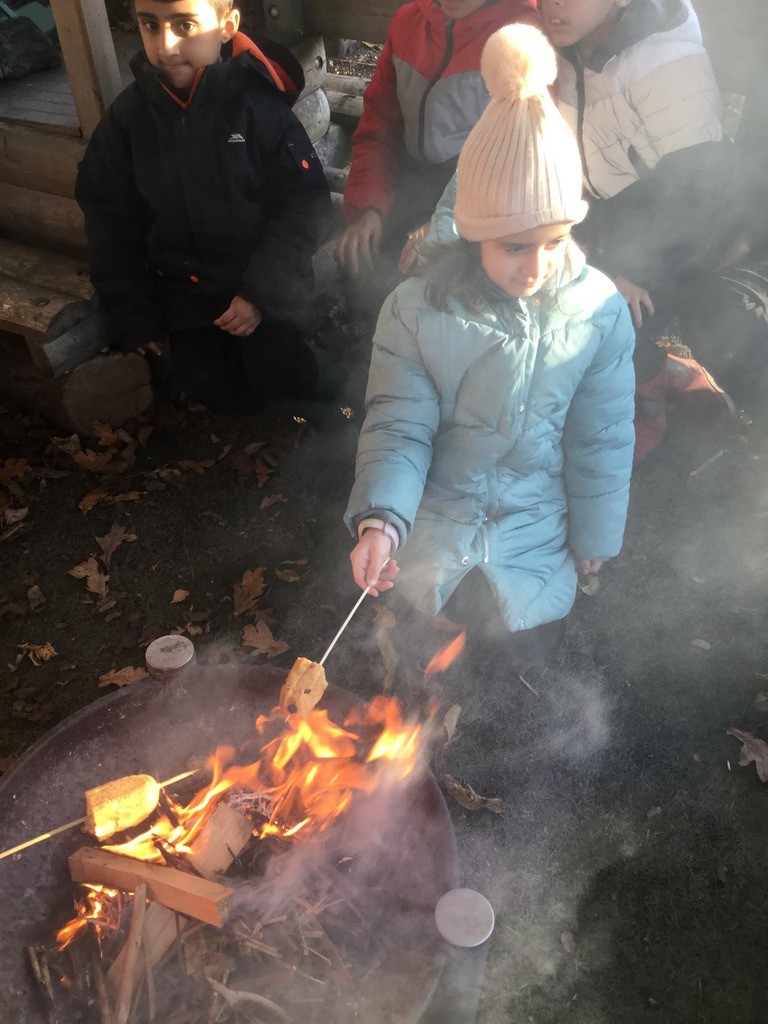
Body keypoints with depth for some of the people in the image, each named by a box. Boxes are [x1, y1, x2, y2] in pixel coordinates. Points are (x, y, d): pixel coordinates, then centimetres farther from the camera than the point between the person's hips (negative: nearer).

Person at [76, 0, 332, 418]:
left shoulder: (259, 102, -15)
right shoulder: (128, 115, -5)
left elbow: (305, 203, -12)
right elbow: (109, 219, 3)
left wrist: (261, 291, -18)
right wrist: (132, 314, 2)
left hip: (266, 282, -2)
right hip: (185, 286, 3)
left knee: (278, 376, -14)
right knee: (210, 387, -9)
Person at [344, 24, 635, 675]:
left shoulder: (600, 312, -12)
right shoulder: (416, 310, -16)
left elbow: (602, 441, -3)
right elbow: (398, 428, -15)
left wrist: (594, 541, 5)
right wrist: (379, 519, -32)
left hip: (536, 544, 1)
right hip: (431, 531, 0)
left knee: (529, 658, 14)